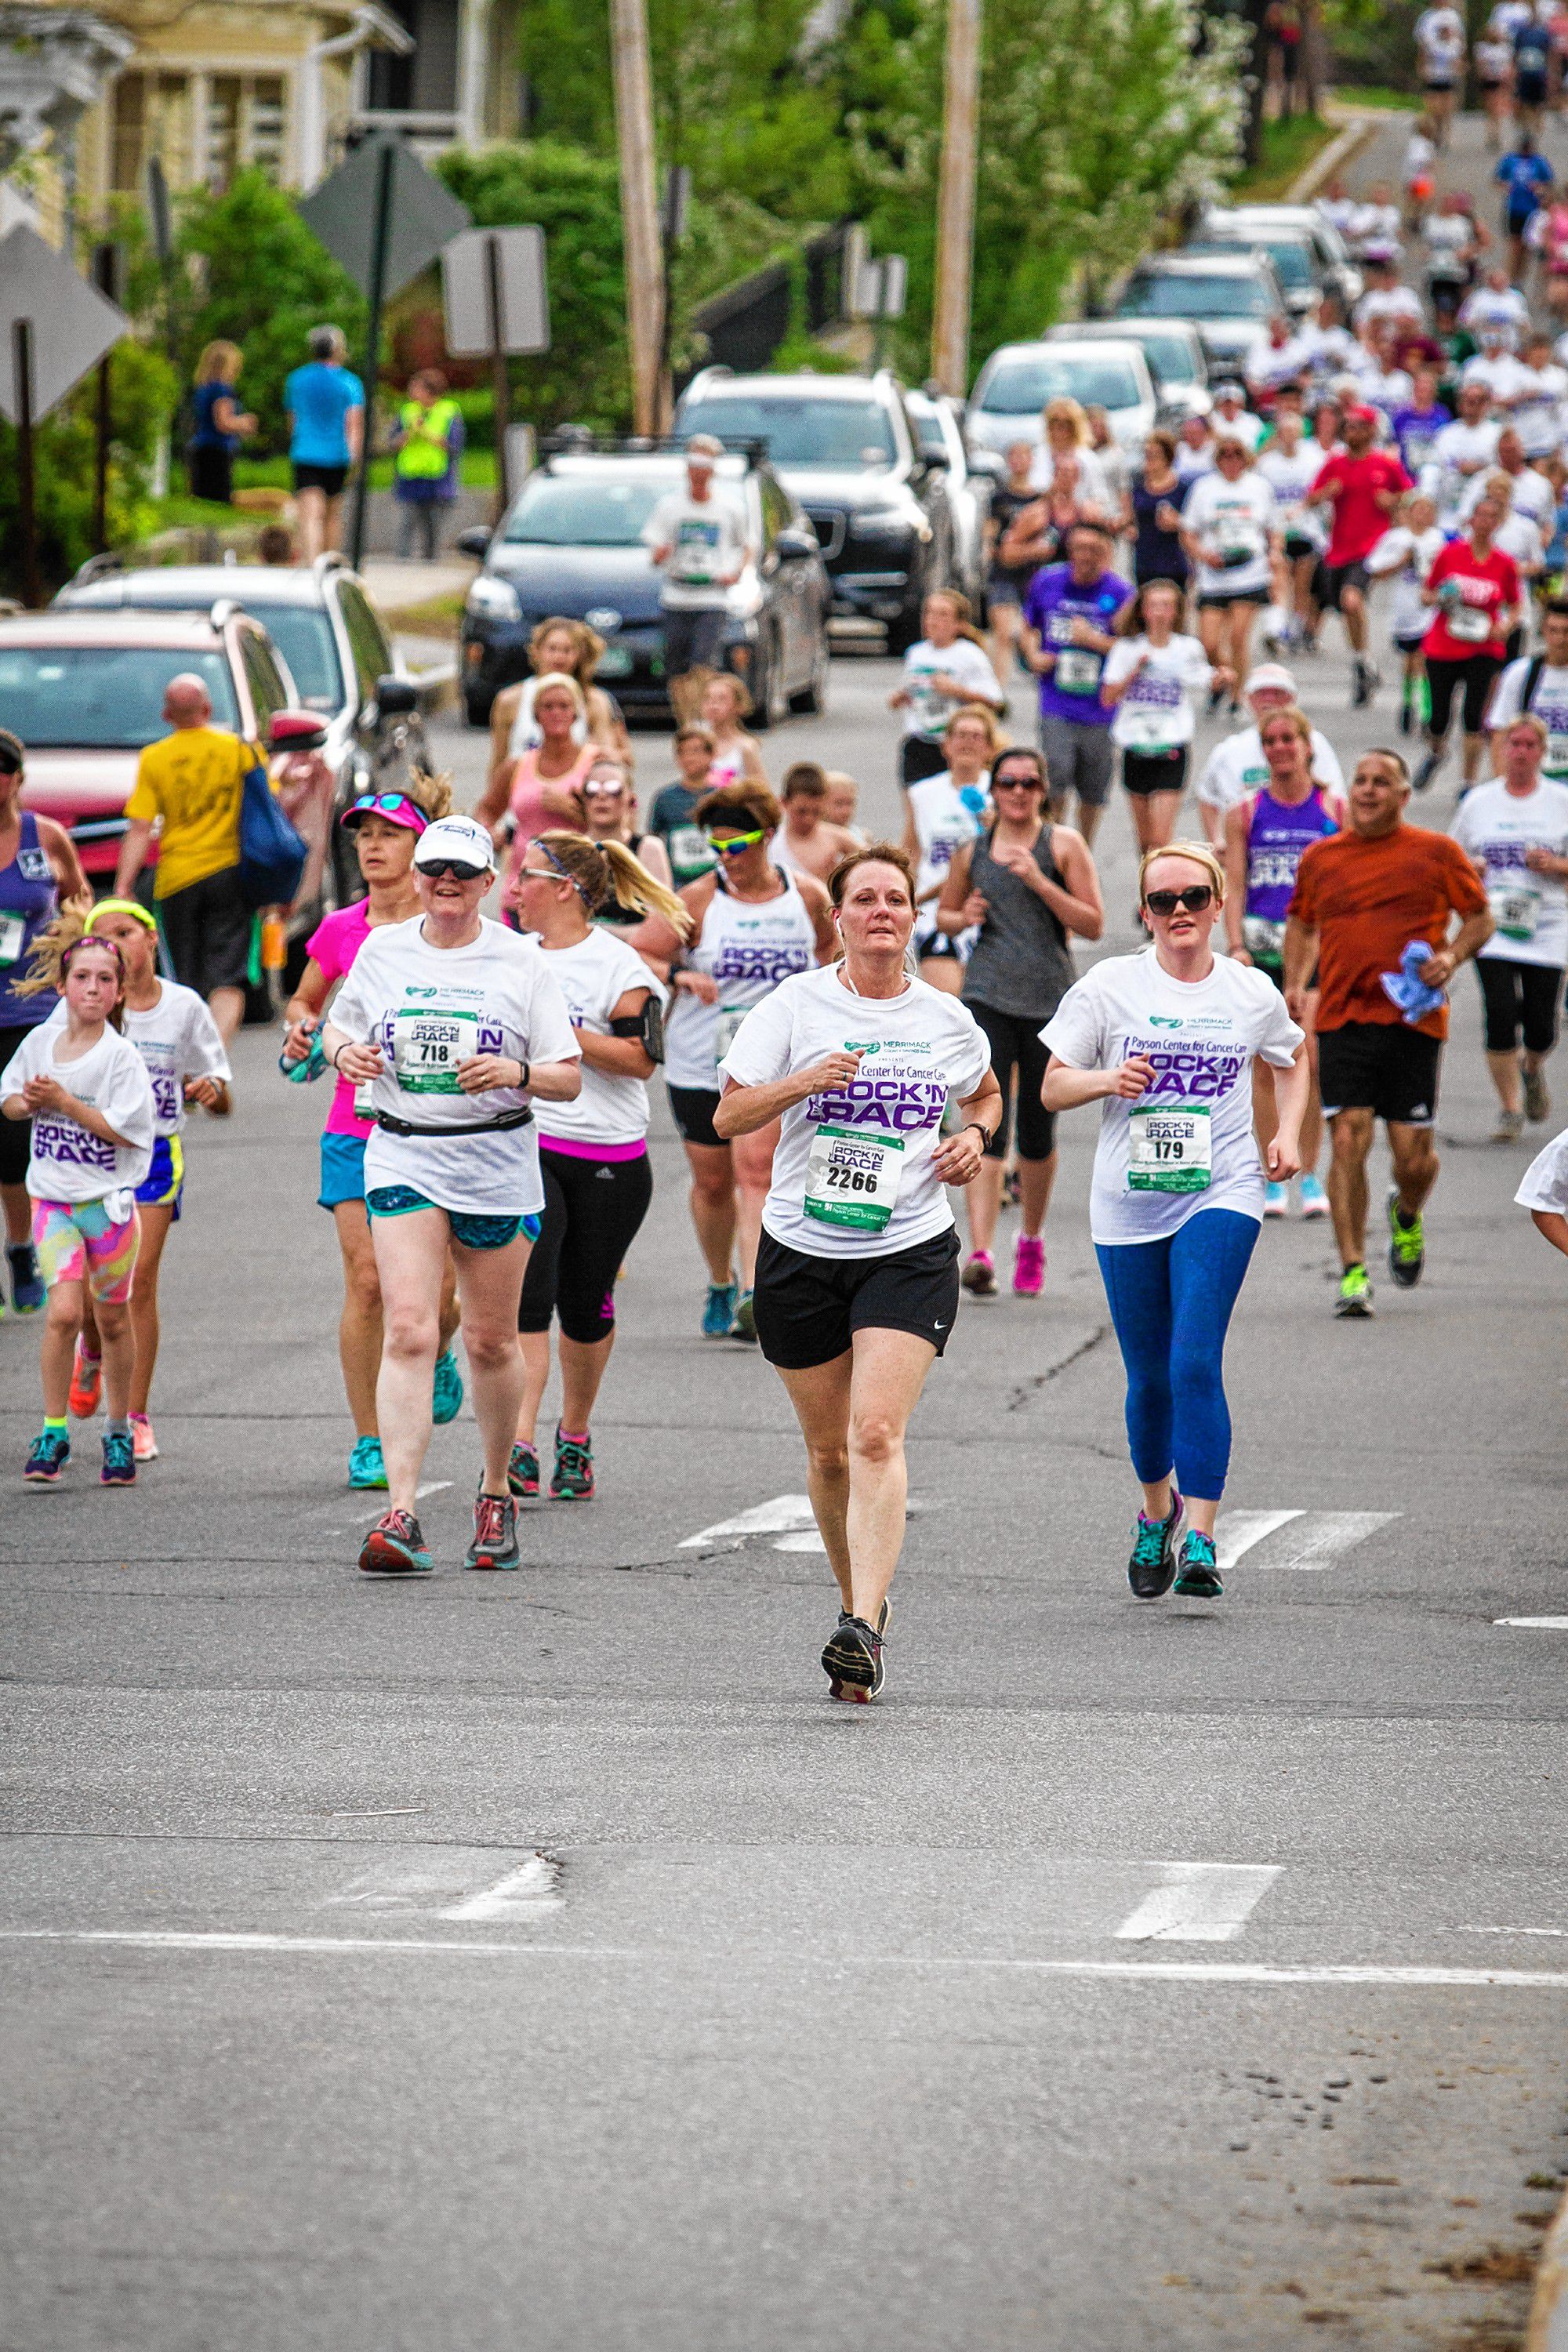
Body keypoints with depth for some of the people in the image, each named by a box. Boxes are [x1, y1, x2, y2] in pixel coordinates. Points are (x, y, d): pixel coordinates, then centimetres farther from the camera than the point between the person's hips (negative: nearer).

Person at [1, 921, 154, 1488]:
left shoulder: (122, 1056, -11)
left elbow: (123, 1129, -17)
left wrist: (63, 1101, -20)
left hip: (111, 1200, -2)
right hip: (54, 1200, 2)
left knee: (113, 1317, 10)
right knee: (63, 1311, -14)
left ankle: (119, 1432, 26)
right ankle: (53, 1433, -6)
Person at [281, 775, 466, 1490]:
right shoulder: (340, 931, 5)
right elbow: (304, 999, 21)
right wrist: (302, 1028, 0)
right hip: (356, 1128, 1)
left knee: (439, 1289, -5)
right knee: (365, 1281, -6)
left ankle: (436, 1357, 32)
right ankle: (369, 1441, 4)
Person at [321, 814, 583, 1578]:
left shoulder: (520, 961, -1)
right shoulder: (381, 951, 5)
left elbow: (569, 1078, 0)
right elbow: (337, 1026, 20)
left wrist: (516, 1072, -21)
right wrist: (344, 1052, -4)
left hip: (497, 1164, 0)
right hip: (402, 1161, 0)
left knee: (490, 1340, 9)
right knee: (407, 1331, -14)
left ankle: (497, 1491, 32)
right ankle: (400, 1515, -20)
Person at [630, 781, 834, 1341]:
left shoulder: (807, 896, 1)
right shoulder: (698, 900, -5)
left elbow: (829, 946, 24)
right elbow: (635, 955, -7)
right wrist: (678, 976, -24)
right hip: (699, 1064, 1)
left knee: (756, 1170, -17)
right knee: (712, 1181, 10)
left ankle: (753, 1294, -23)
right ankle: (721, 1286, 33)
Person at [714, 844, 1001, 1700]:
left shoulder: (944, 1018, 5)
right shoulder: (796, 1005, -1)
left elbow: (985, 1093, 25)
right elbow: (729, 1115, -3)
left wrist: (975, 1135, 4)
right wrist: (805, 1082, -19)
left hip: (910, 1251, -1)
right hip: (803, 1249, 1)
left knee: (877, 1435, -18)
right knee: (829, 1449, 10)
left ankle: (863, 1631, -25)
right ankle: (860, 1598, 32)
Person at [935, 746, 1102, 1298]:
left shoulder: (1063, 844, 1)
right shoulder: (972, 851, 9)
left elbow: (1093, 924, -5)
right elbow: (944, 911, 23)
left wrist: (1038, 881, -15)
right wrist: (964, 918, 0)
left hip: (1050, 1002, 0)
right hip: (987, 996, 0)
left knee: (1037, 1133, 10)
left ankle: (1031, 1241, 34)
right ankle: (980, 1252, -24)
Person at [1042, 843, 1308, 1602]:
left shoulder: (1251, 993, 4)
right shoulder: (1109, 986, 0)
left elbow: (1292, 1061, 25)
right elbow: (1053, 1086, 2)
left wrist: (1287, 1134, 9)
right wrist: (1108, 1080, -18)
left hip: (1221, 1197, -1)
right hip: (1129, 1201, 1)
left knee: (1196, 1363, -17)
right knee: (1149, 1378, 9)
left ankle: (1200, 1543, -18)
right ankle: (1156, 1514, 36)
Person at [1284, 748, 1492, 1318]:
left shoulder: (1436, 853, 3)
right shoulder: (1320, 858, 9)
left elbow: (1480, 918, 10)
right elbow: (1301, 923, 23)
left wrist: (1451, 956, -10)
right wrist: (1294, 983, 7)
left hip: (1413, 1020, -1)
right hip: (1342, 1017, 1)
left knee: (1413, 1155, 0)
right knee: (1348, 1141, -11)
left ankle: (1407, 1214, 37)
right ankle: (1353, 1274, -7)